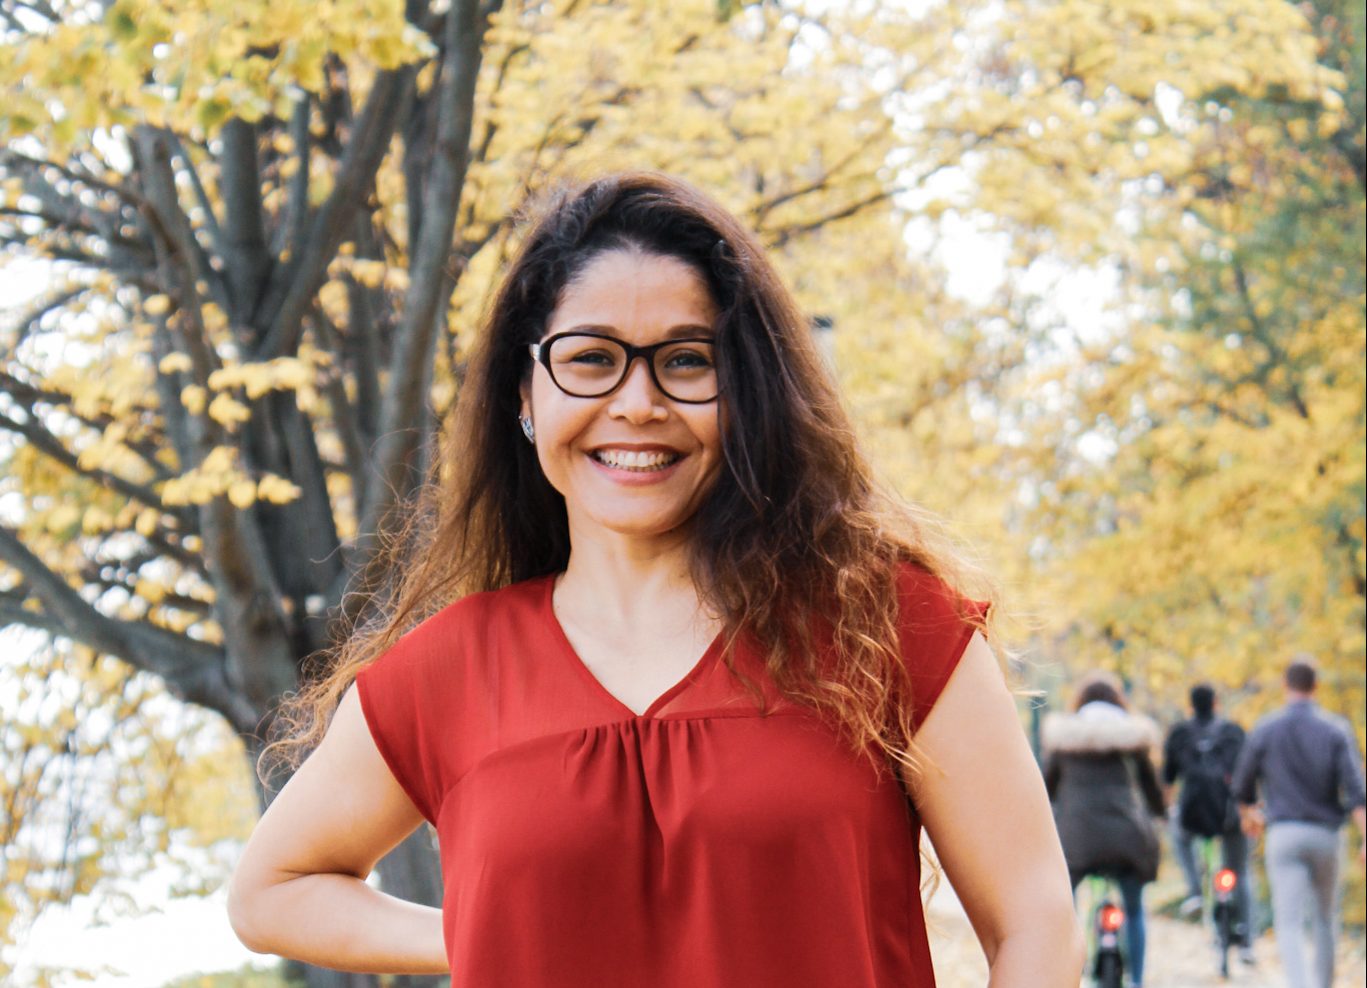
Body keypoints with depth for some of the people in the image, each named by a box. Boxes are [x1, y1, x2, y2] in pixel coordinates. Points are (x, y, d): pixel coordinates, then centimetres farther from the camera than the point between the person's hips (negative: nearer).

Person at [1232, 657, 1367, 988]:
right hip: (1325, 834, 1)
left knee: (1289, 924, -7)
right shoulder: (1335, 730, -2)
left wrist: (1249, 814, 31)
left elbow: (1242, 785, 10)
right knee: (1324, 918, 20)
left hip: (1283, 835, -1)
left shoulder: (1265, 729, 0)